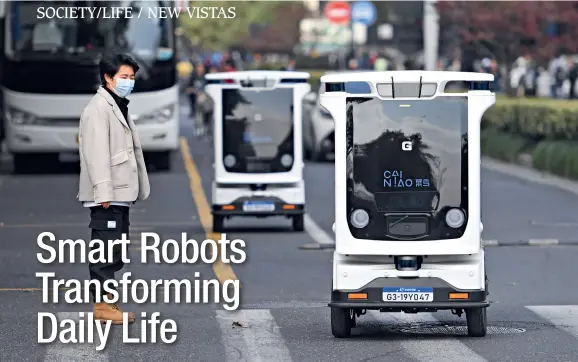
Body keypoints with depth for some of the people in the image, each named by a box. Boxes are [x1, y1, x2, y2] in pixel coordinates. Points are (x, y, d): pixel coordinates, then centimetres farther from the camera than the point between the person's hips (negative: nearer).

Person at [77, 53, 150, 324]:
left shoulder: (119, 108, 21)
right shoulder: (98, 109, -11)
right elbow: (97, 153, -19)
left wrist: (138, 189, 20)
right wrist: (104, 192, -25)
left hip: (120, 194, 10)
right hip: (107, 197, -10)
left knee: (115, 251, 11)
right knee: (106, 249, -9)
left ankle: (107, 302, 15)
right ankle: (102, 306, -8)